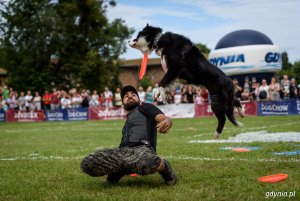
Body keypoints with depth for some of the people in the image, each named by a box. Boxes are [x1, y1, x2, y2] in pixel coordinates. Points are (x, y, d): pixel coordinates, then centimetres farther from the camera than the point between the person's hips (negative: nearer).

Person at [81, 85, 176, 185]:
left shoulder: (144, 107, 21)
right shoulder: (128, 120, 38)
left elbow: (163, 118, 2)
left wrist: (167, 121, -22)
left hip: (142, 148, -5)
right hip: (122, 151, 6)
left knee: (149, 162, -44)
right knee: (87, 163, -19)